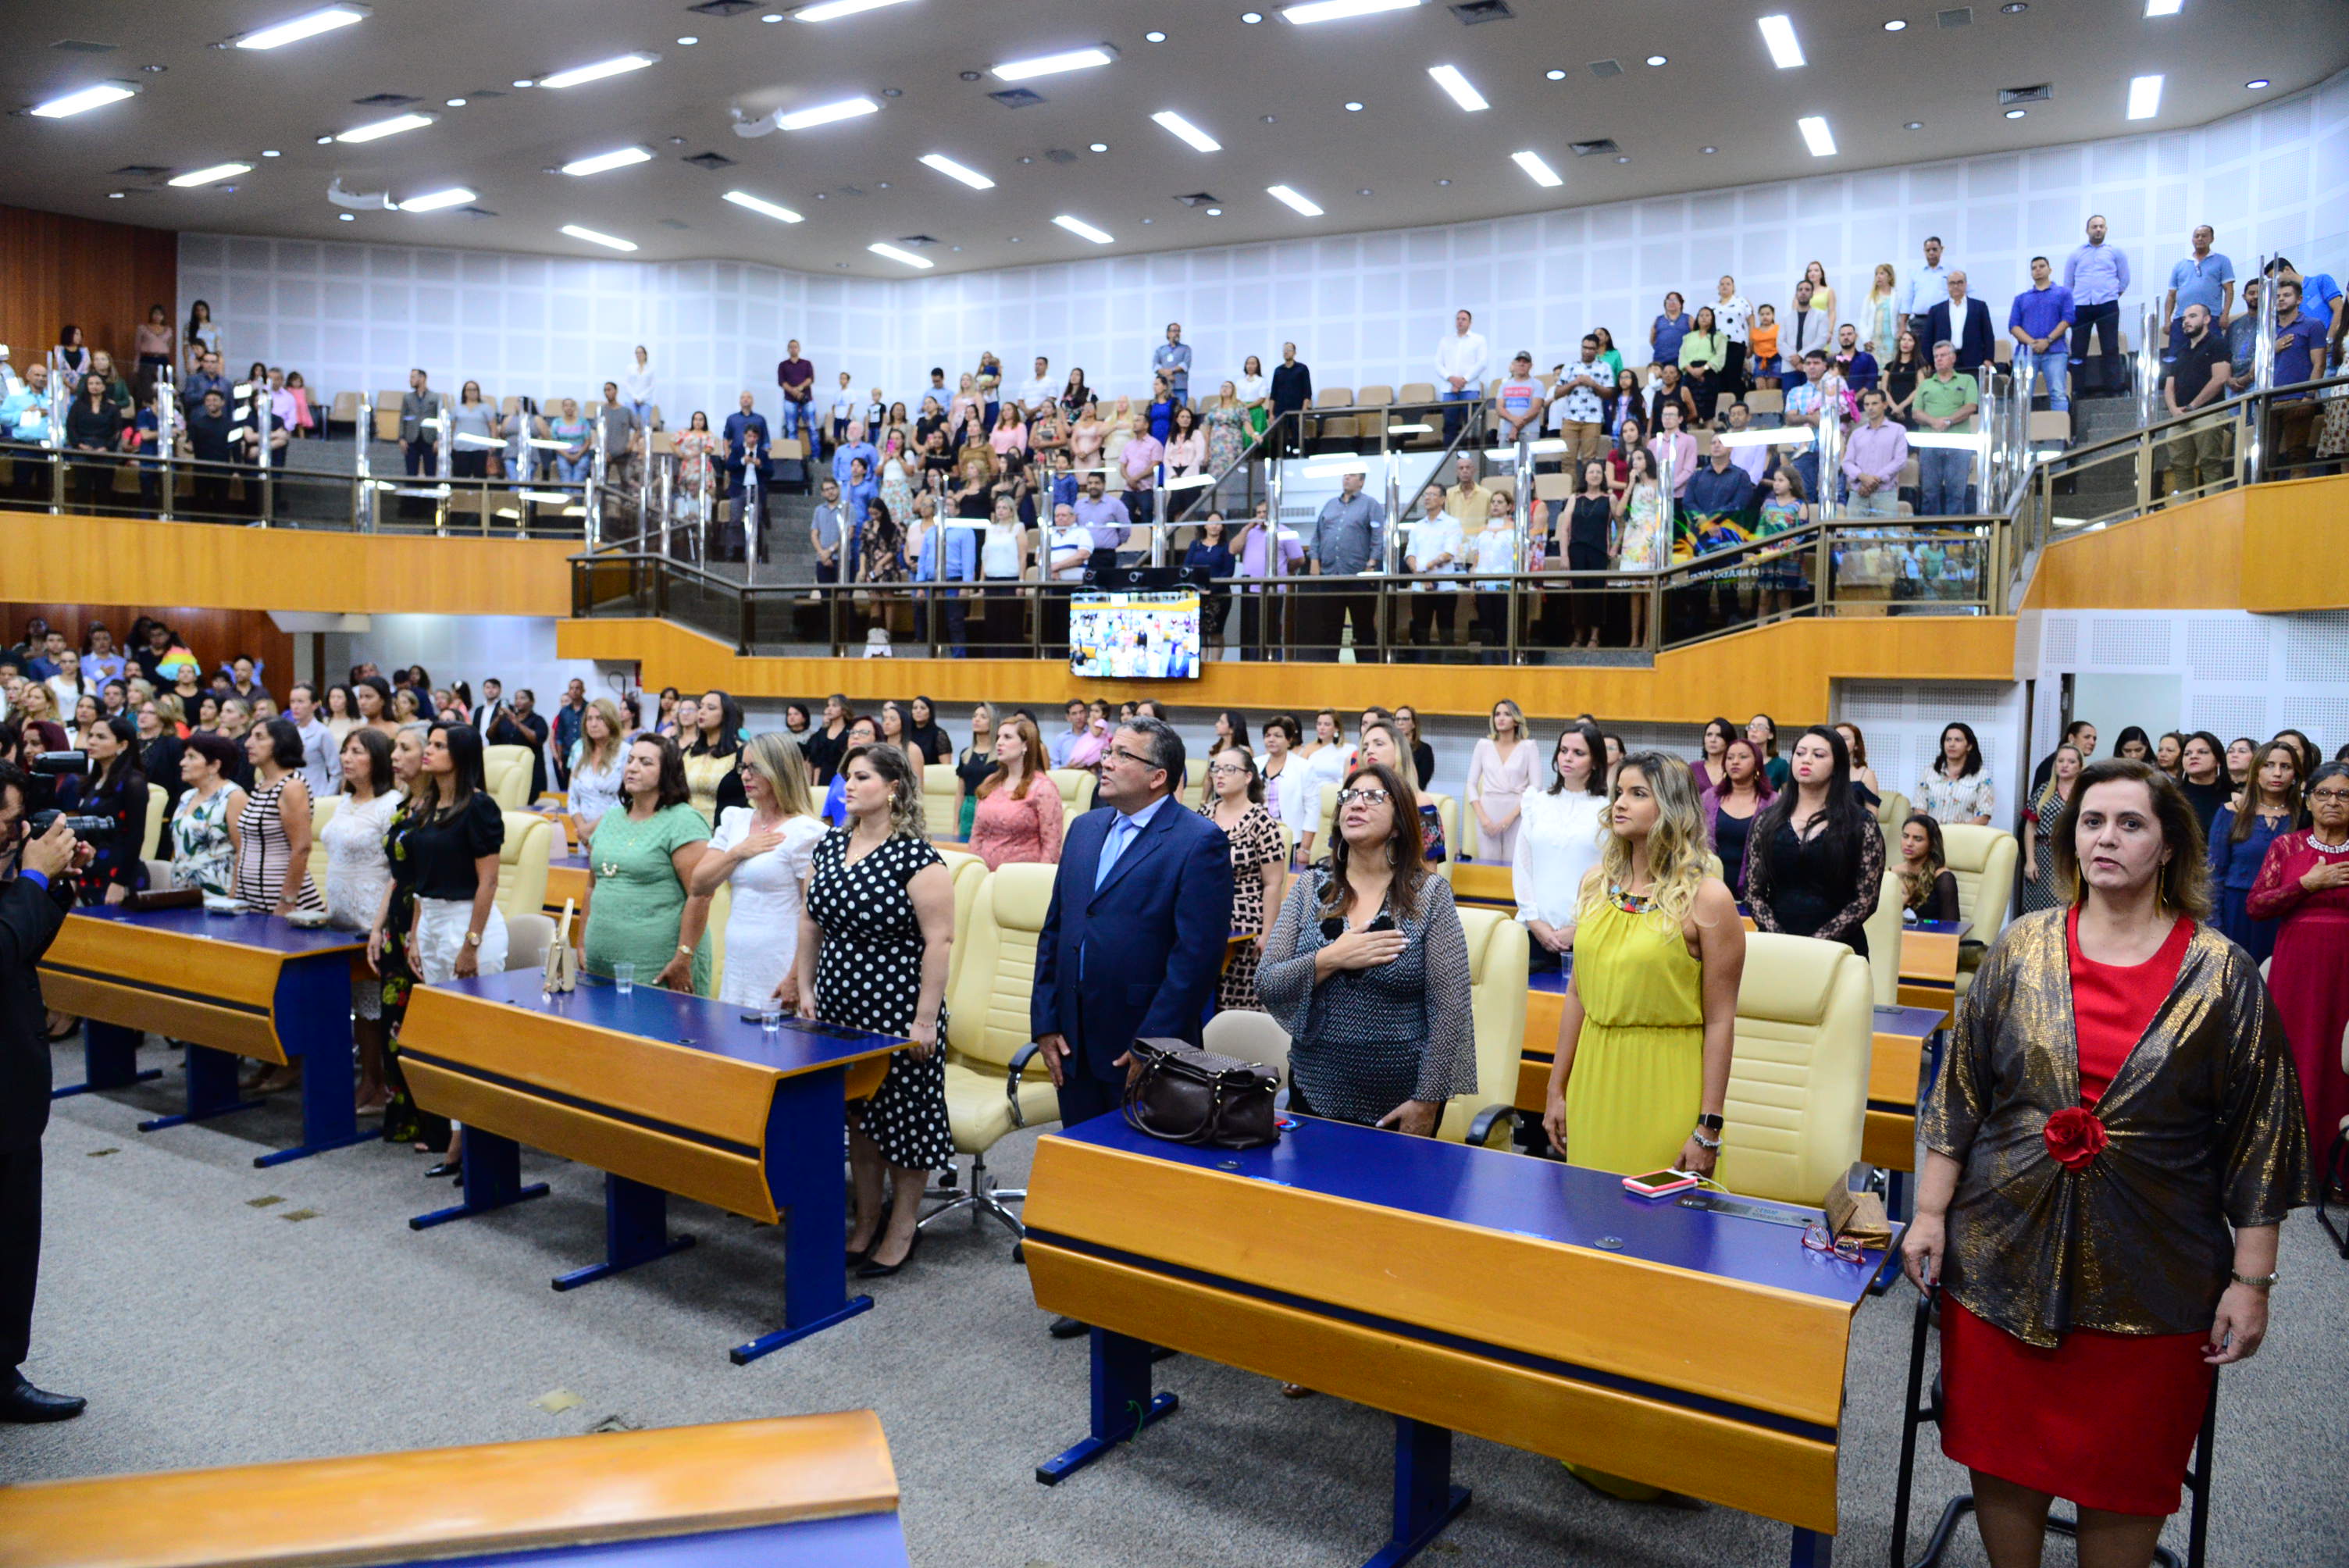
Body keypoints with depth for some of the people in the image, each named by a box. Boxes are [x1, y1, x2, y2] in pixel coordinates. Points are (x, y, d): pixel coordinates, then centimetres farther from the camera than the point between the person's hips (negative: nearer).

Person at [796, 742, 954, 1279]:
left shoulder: (917, 858, -15)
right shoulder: (831, 845, 6)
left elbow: (940, 941, -17)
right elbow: (811, 921, 14)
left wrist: (925, 1020, -18)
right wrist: (805, 989, 10)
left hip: (897, 1011, -6)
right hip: (839, 1007, 7)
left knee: (903, 1116, 5)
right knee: (857, 1115, 16)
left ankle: (902, 1229, 21)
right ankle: (867, 1221, 31)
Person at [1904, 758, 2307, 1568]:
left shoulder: (2222, 976, -3)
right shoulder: (2022, 950, 0)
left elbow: (2259, 1136, -2)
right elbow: (1960, 1088, 3)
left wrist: (2251, 1280, -4)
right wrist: (1930, 1213, 1)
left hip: (2151, 1279, -1)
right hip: (2005, 1257, 1)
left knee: (2125, 1478, 10)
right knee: (2001, 1459, 11)